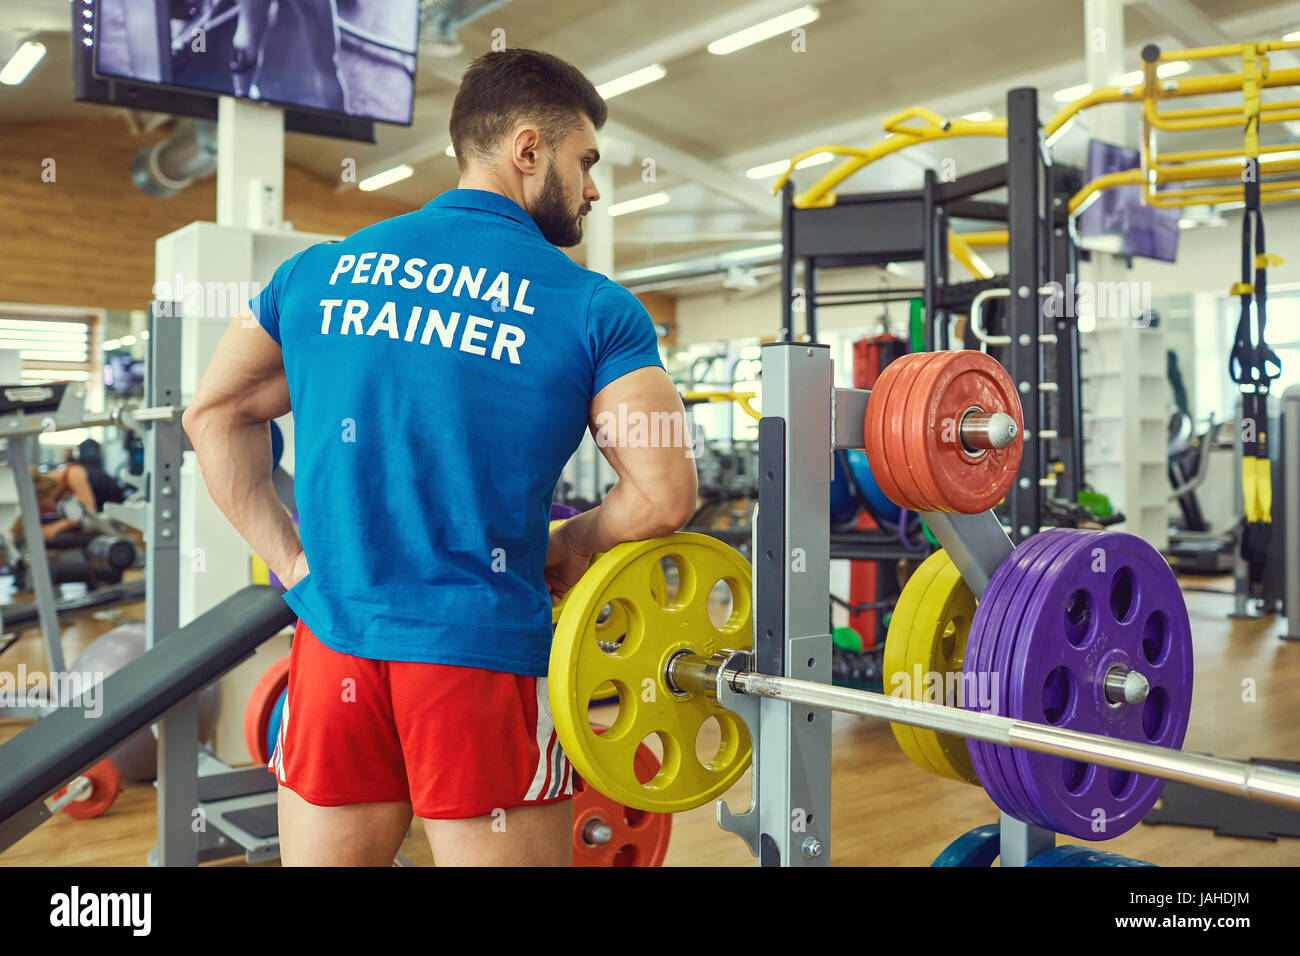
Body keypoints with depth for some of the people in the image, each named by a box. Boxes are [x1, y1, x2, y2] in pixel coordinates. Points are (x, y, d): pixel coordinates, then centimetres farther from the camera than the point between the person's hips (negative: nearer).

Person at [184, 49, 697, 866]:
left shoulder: (319, 270, 8)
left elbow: (214, 410, 14)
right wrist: (570, 549, 7)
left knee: (323, 849, 20)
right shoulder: (593, 308, -5)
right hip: (481, 656, -4)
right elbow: (666, 497, -11)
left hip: (332, 646, 4)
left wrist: (288, 556, 13)